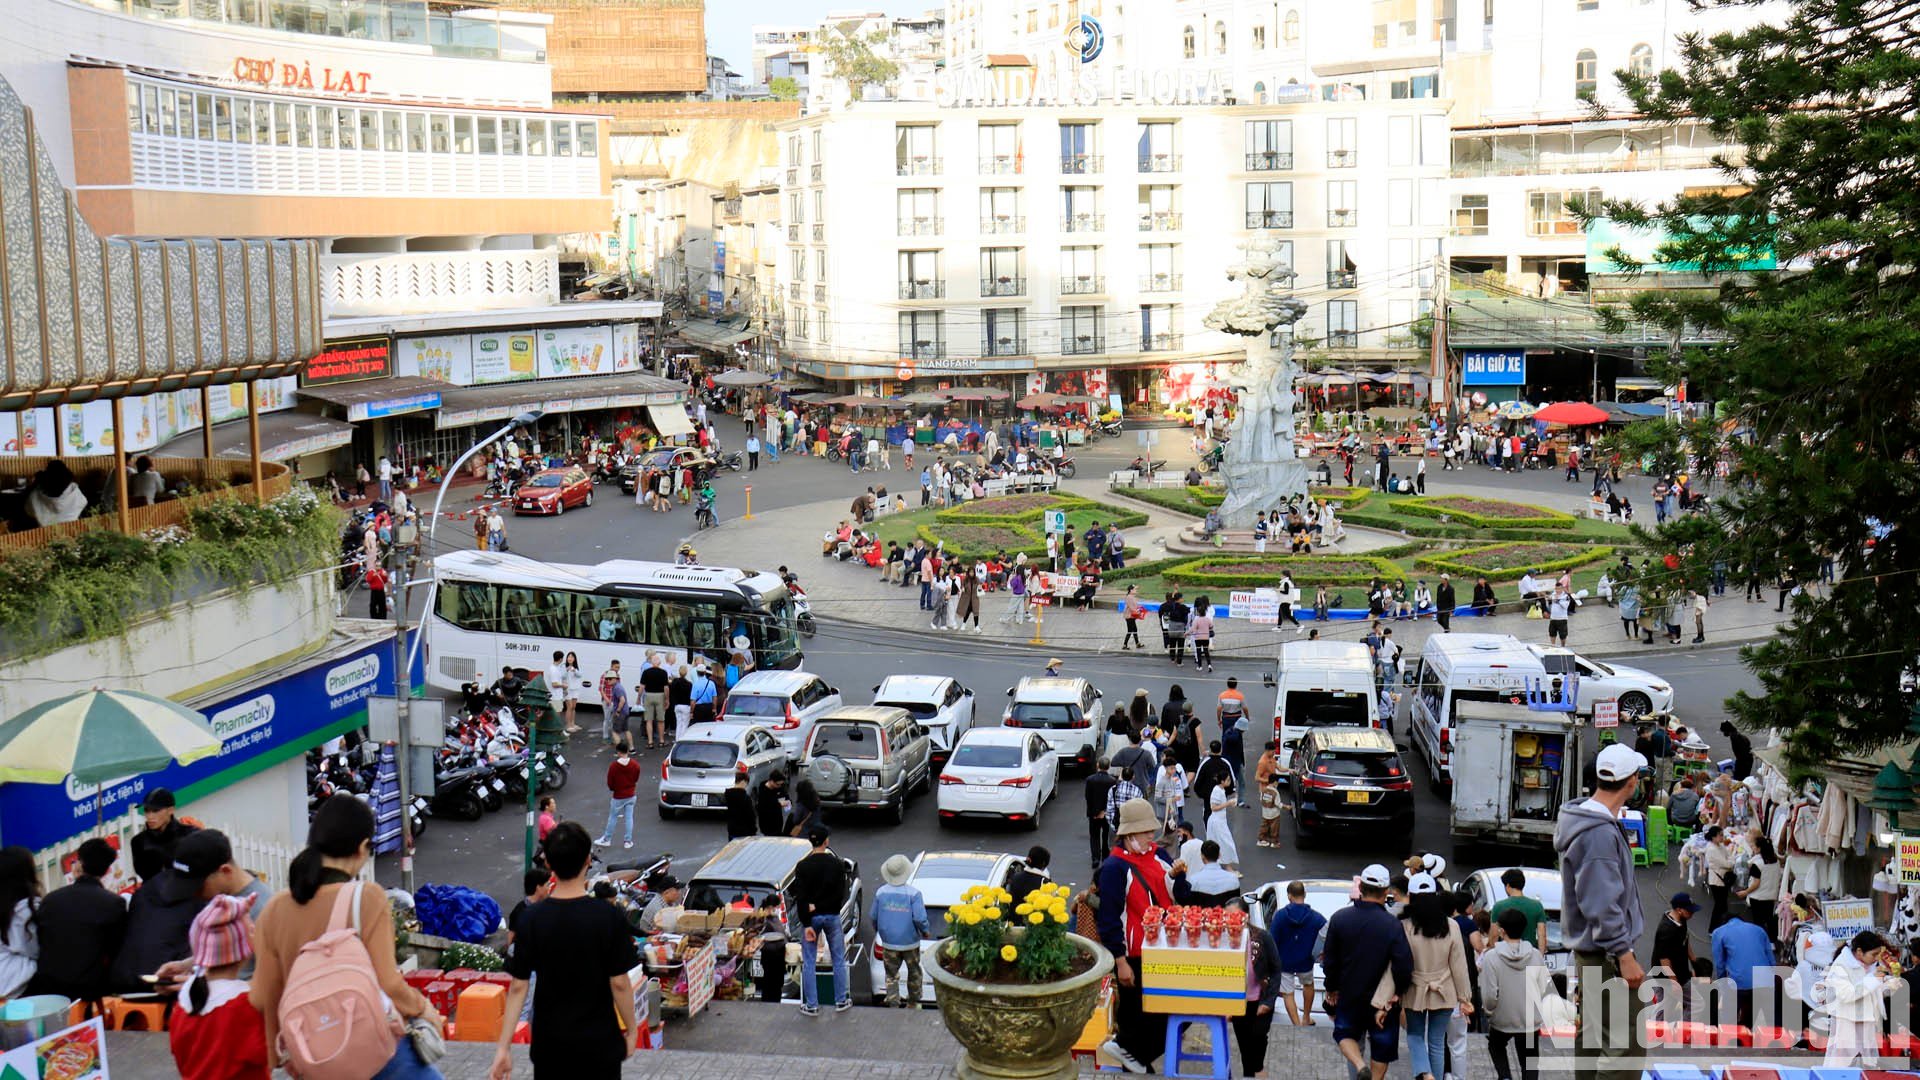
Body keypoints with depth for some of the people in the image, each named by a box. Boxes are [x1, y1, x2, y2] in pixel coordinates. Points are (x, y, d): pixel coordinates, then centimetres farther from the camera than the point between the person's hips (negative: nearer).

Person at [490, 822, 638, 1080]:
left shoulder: (532, 919, -8)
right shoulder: (608, 916, -14)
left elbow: (518, 986, -6)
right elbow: (619, 983, -10)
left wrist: (503, 1046, -1)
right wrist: (631, 1029, 4)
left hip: (549, 1042, 2)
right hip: (599, 1042, -2)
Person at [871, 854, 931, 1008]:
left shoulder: (880, 892, -6)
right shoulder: (913, 893, -16)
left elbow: (874, 917, 3)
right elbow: (919, 918, -19)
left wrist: (877, 932, 22)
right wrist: (926, 931, 1)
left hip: (889, 942, 1)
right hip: (910, 942, -1)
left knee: (891, 976, 10)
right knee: (914, 972, 19)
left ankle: (893, 1005, 1)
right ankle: (912, 1003, 30)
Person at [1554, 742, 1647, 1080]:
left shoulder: (1587, 821, 9)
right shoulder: (1600, 834, -23)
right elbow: (1602, 906, -25)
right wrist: (1625, 956, -23)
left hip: (1588, 949, 11)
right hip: (1605, 954, -11)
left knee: (1594, 1036, 19)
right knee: (1624, 1045, -10)